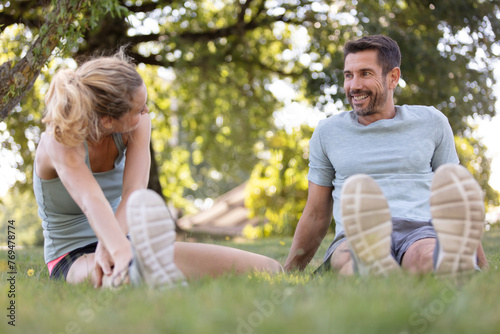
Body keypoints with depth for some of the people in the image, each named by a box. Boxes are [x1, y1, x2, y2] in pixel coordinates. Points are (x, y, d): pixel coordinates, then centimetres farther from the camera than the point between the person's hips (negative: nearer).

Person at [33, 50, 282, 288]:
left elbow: (134, 192, -23)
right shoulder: (60, 142, -23)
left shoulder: (139, 125, -10)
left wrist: (106, 247, -41)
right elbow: (92, 201, -42)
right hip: (74, 258, -5)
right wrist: (121, 254, -59)